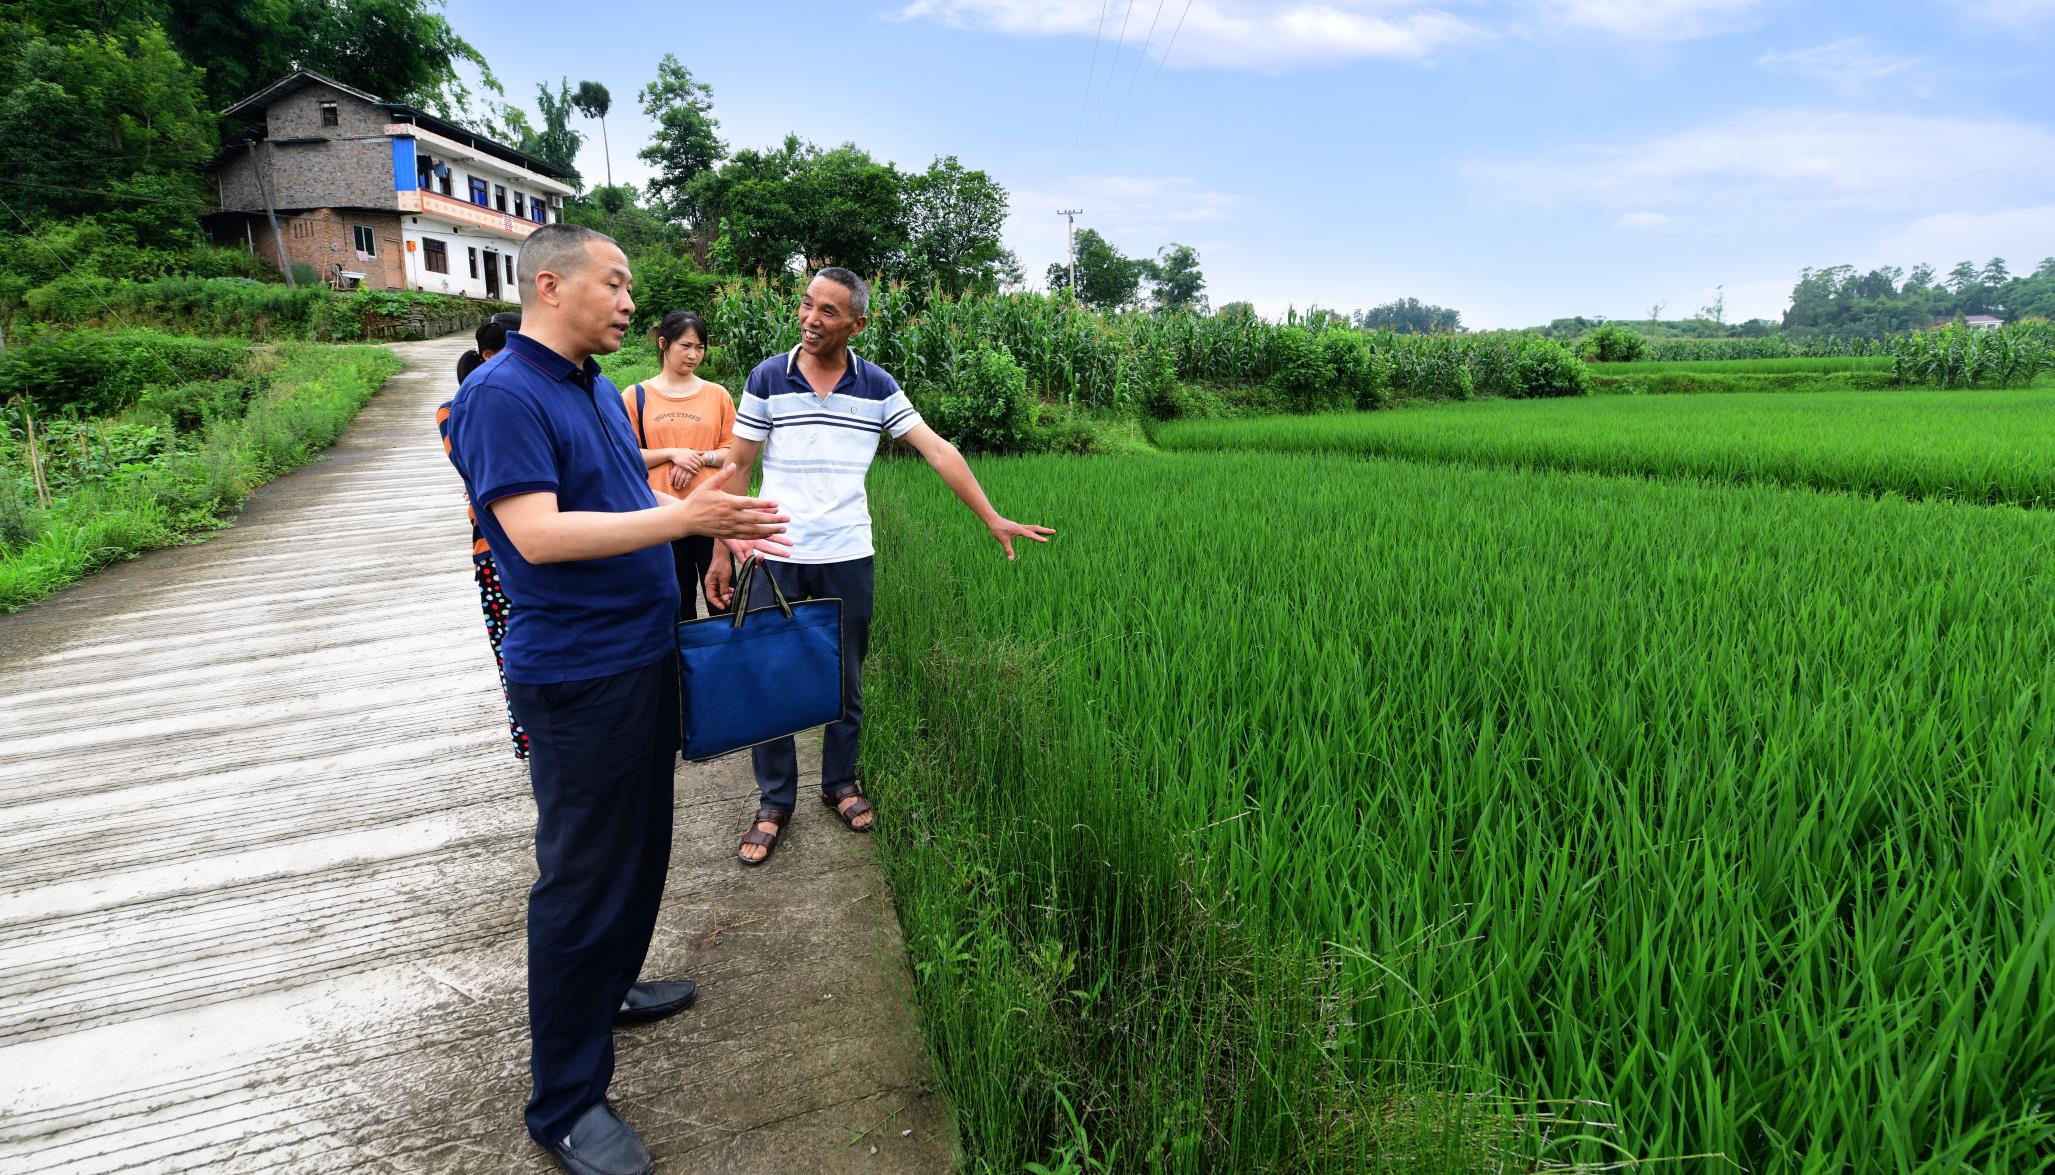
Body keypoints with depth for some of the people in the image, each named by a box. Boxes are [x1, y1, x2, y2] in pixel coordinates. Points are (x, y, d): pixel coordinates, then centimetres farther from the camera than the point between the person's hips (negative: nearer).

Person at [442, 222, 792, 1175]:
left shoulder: (599, 388, 12)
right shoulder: (501, 395, -17)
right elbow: (538, 533, -26)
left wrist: (716, 525, 4)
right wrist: (684, 517, -29)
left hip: (641, 657, 9)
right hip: (577, 676, -9)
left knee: (638, 847, 22)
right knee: (584, 875, 1)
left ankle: (610, 989, 44)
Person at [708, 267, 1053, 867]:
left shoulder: (877, 386, 0)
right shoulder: (766, 378, -1)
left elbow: (938, 450, -4)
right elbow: (736, 467, 1)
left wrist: (992, 518, -10)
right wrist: (720, 552, -2)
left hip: (848, 558, 1)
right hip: (775, 558, 0)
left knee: (845, 680, 12)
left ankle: (840, 783, 32)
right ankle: (774, 802, 23)